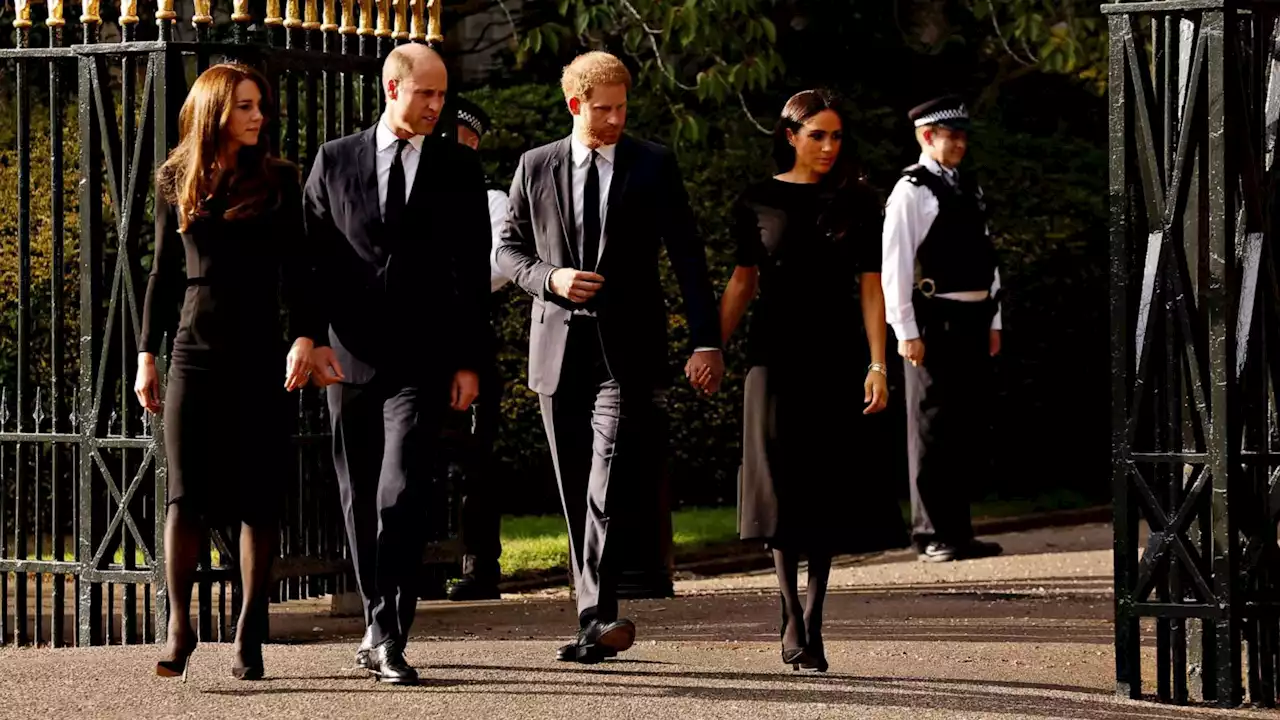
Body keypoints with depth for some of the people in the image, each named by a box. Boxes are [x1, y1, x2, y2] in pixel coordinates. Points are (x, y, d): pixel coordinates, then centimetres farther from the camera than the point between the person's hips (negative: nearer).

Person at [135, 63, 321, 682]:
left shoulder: (279, 182, 3)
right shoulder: (176, 183, 8)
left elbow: (296, 270, -1)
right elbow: (164, 274, 13)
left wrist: (305, 336, -16)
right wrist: (147, 355, 9)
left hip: (260, 354, -1)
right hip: (196, 352, 1)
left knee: (258, 497, 0)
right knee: (186, 493, -6)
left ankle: (250, 634, 5)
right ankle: (179, 629, -2)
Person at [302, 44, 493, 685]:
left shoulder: (459, 168, 5)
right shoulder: (334, 161, 6)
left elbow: (473, 271, 5)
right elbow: (311, 257, 6)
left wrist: (469, 360, 0)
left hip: (422, 362, -2)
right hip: (350, 359, 2)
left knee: (401, 496, -14)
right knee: (361, 501, 10)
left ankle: (388, 635, -14)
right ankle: (379, 621, 24)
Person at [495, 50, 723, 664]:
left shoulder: (653, 166, 3)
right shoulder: (536, 168, 7)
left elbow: (687, 256, 2)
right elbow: (508, 250, 12)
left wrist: (706, 340, -5)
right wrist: (550, 279, -10)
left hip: (626, 349, -3)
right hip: (559, 346, 3)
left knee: (610, 484, -17)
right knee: (576, 495, 6)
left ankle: (597, 618, -24)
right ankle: (595, 621, 13)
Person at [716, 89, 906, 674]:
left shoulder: (857, 203, 3)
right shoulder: (759, 202, 4)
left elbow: (870, 287, 0)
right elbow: (743, 281, 9)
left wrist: (877, 365, -7)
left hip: (837, 357, 0)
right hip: (777, 354, 0)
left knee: (829, 488, 1)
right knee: (782, 484, -5)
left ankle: (812, 621, 8)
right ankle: (792, 618, 0)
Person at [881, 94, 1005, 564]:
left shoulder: (968, 190, 15)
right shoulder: (910, 192, -7)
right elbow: (895, 266, -11)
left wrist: (993, 321, 14)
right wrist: (906, 332, -15)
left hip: (972, 320, 7)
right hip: (933, 322, -7)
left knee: (969, 431, 10)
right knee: (933, 431, -2)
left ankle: (957, 530, 18)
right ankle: (933, 535, 2)